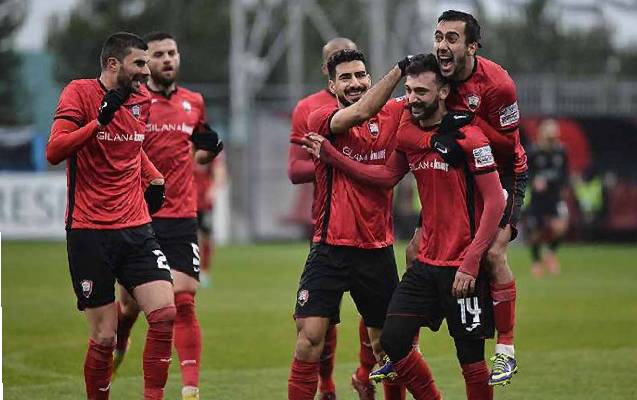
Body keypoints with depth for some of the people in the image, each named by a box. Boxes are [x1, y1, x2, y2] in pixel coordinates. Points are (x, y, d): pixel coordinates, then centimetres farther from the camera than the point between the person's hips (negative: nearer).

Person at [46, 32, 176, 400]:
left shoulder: (142, 98, 10)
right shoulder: (80, 92, -7)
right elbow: (54, 152, -19)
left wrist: (154, 177, 13)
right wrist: (100, 119, -27)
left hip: (136, 228, 5)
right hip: (89, 230, -5)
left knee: (165, 314, -10)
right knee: (105, 337, -4)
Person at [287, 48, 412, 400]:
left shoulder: (393, 114, 4)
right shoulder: (320, 118, -6)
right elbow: (361, 112, -23)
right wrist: (400, 68, -27)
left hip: (378, 250, 3)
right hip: (330, 249, -3)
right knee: (309, 337, -11)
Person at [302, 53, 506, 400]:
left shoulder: (467, 137, -13)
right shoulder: (409, 136, 8)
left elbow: (495, 202, -14)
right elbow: (387, 176, 24)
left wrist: (470, 264, -19)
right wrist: (329, 154, 16)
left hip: (462, 269, -7)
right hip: (426, 264, 7)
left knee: (471, 360, -3)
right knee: (392, 339, 2)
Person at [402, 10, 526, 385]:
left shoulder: (497, 84, -24)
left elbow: (507, 144, -22)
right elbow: (410, 126, 2)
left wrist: (468, 120, -29)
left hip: (503, 175, -5)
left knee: (493, 251, -21)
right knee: (417, 250, -2)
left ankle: (506, 350, -9)